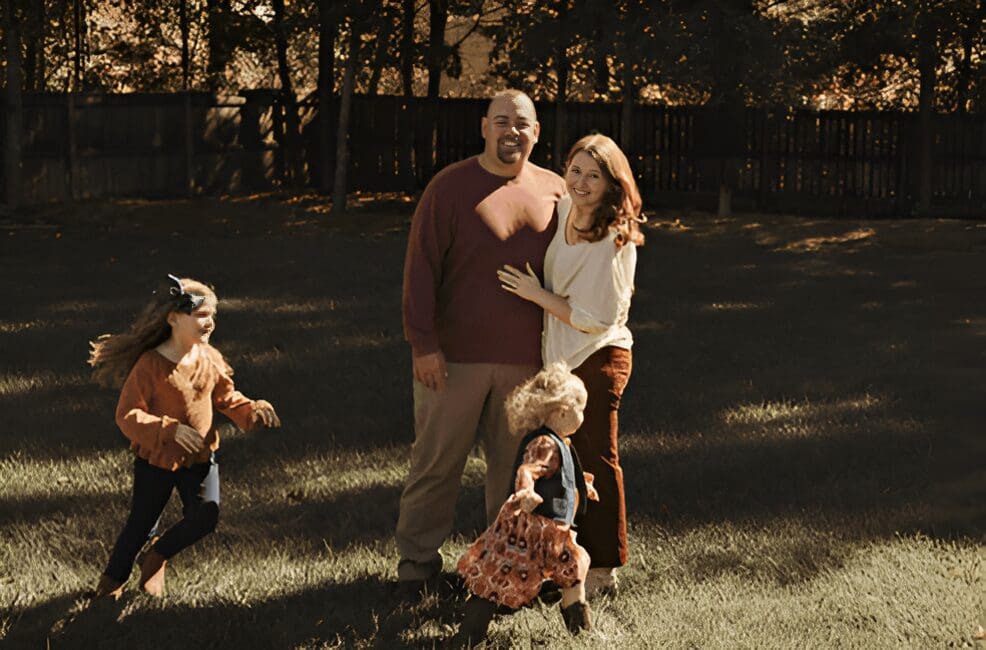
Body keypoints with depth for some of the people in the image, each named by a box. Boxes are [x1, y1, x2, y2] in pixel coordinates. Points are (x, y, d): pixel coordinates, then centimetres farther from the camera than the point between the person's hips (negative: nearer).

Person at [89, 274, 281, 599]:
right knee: (141, 523, 9)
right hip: (156, 459, -4)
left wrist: (253, 411, -12)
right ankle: (113, 578, 37)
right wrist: (169, 431, -35)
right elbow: (127, 415, -22)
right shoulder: (150, 364, -21)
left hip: (201, 456, 4)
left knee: (205, 517, -8)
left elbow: (226, 398, 9)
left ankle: (157, 557, 21)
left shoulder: (209, 358, -4)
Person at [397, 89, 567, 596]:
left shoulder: (554, 191, 7)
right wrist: (422, 344, -13)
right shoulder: (451, 187, -6)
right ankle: (416, 561, 15)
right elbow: (421, 268, -8)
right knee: (437, 460, 3)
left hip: (526, 360, 4)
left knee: (515, 462, 12)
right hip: (454, 355, -4)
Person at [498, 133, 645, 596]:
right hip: (560, 356, 9)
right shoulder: (563, 211, 3)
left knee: (595, 458, -1)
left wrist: (536, 294, -16)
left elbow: (598, 318, -21)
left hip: (597, 358, -9)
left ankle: (603, 569, 9)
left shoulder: (615, 241, -21)